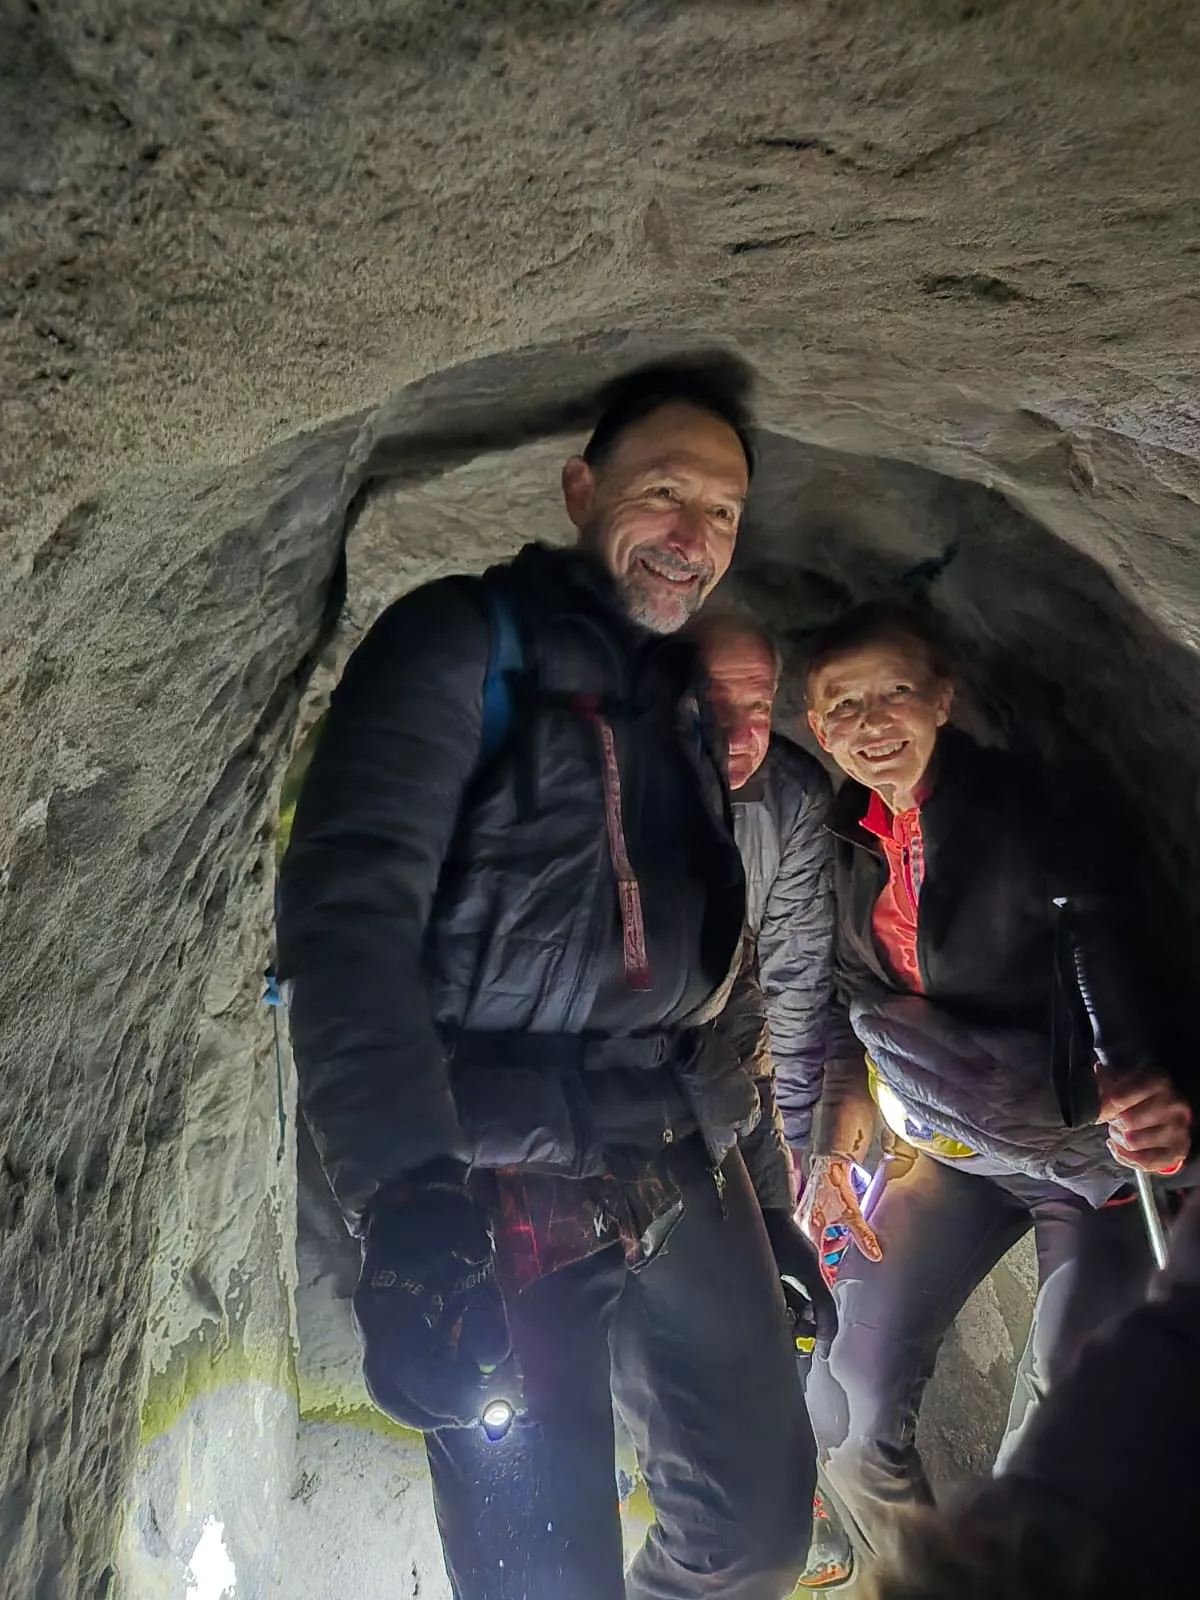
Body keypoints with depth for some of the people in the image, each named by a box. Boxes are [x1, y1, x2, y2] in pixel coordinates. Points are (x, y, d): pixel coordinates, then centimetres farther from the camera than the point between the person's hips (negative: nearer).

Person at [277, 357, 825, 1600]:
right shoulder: (464, 641, -6)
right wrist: (403, 1194, -28)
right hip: (501, 1177, -6)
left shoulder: (686, 692, 15)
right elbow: (347, 902, -19)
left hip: (682, 1155, 7)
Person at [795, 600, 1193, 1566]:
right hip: (950, 1152, 5)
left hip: (1086, 1147, -4)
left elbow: (1108, 978, -28)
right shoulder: (844, 840, -2)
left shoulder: (1024, 814, -19)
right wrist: (837, 1140, 3)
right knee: (846, 1400, 5)